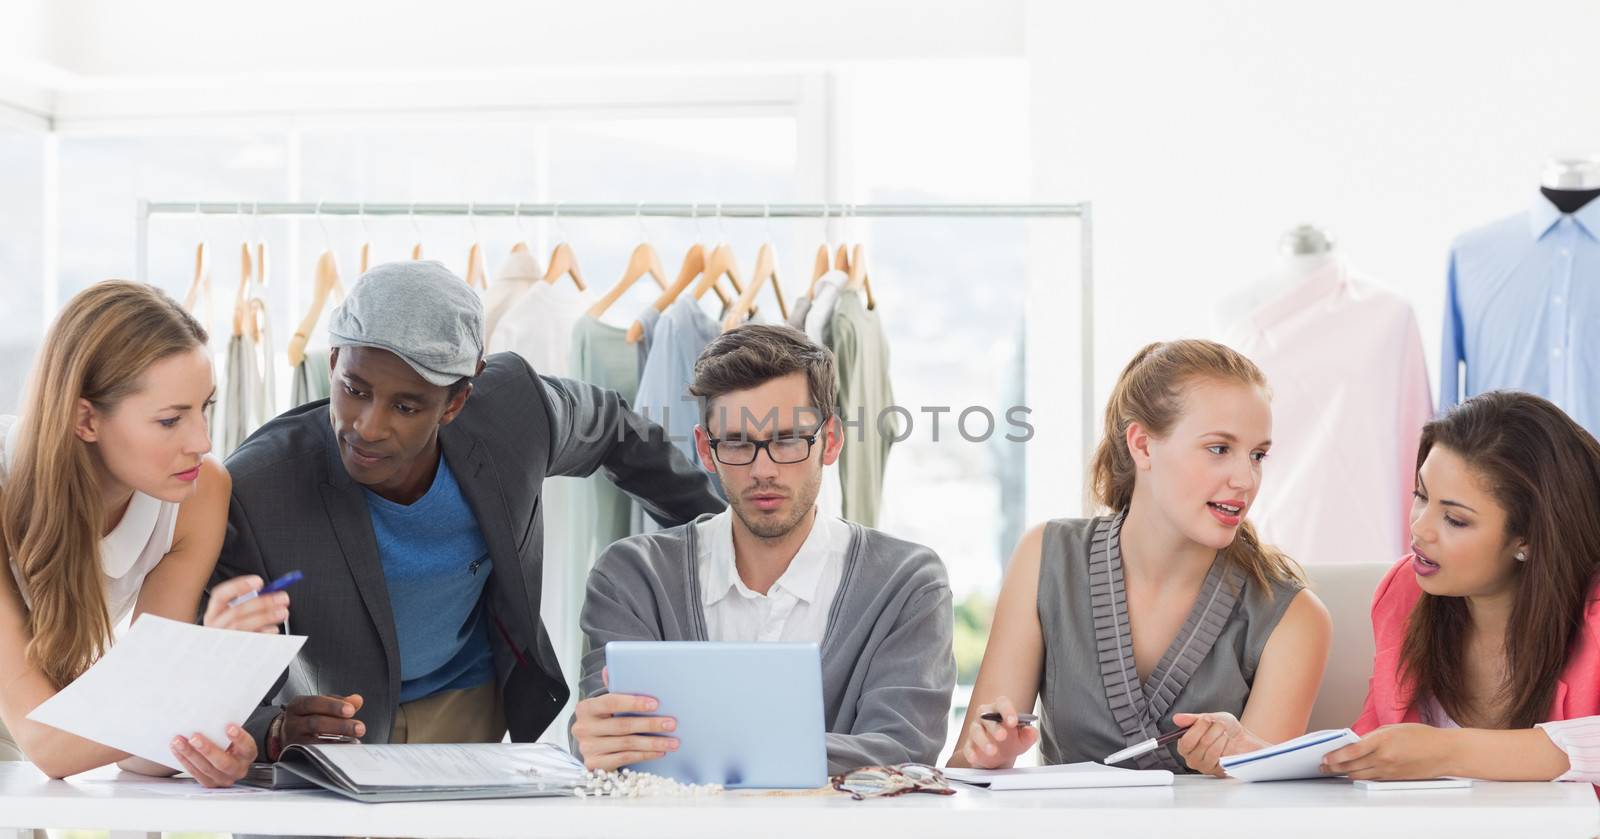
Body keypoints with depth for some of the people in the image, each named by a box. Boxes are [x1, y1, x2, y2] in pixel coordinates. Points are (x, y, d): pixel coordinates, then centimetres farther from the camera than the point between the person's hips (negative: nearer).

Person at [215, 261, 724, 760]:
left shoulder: (512, 409, -19)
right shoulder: (254, 492, -29)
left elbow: (610, 430, 6)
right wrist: (276, 735, -45)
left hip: (475, 702, 5)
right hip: (335, 721, -4)